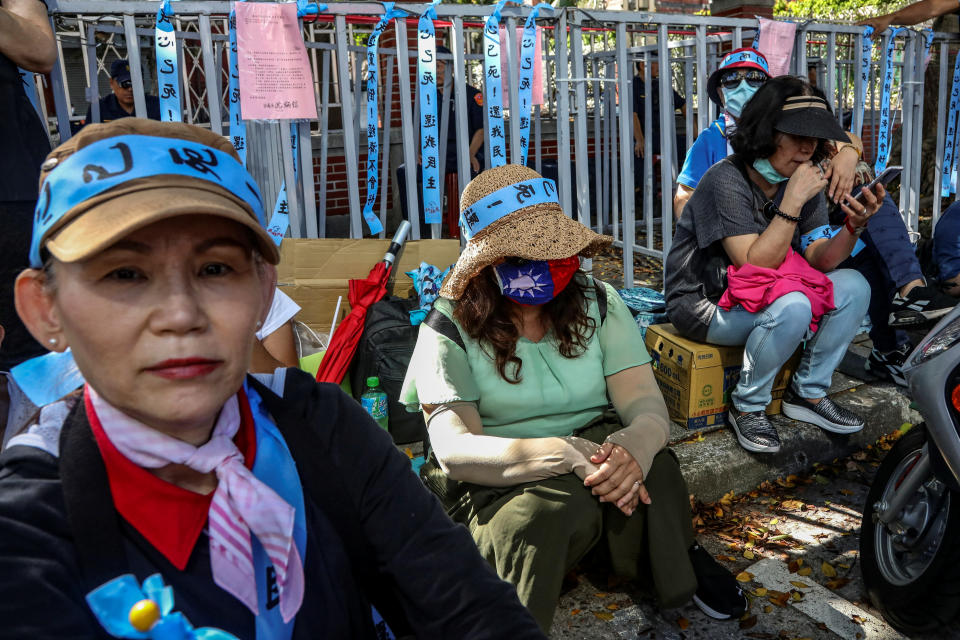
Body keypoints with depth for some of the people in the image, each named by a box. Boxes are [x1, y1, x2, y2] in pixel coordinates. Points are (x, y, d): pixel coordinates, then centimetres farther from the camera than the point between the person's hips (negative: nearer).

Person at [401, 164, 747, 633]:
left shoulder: (598, 304, 0)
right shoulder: (450, 330, -10)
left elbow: (647, 405, -8)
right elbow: (453, 449, -21)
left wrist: (633, 446, -34)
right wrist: (569, 453, -34)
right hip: (495, 482, -3)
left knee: (652, 470, -29)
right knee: (556, 505, -36)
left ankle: (678, 564, 2)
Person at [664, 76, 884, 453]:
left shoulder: (801, 179, 2)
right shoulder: (727, 180, -21)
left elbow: (818, 259, -4)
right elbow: (754, 263, -27)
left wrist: (853, 227, -23)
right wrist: (793, 201, -30)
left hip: (769, 293, 8)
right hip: (704, 301, -8)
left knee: (854, 286, -7)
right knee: (791, 306, -33)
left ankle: (808, 393, 6)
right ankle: (747, 408, -10)